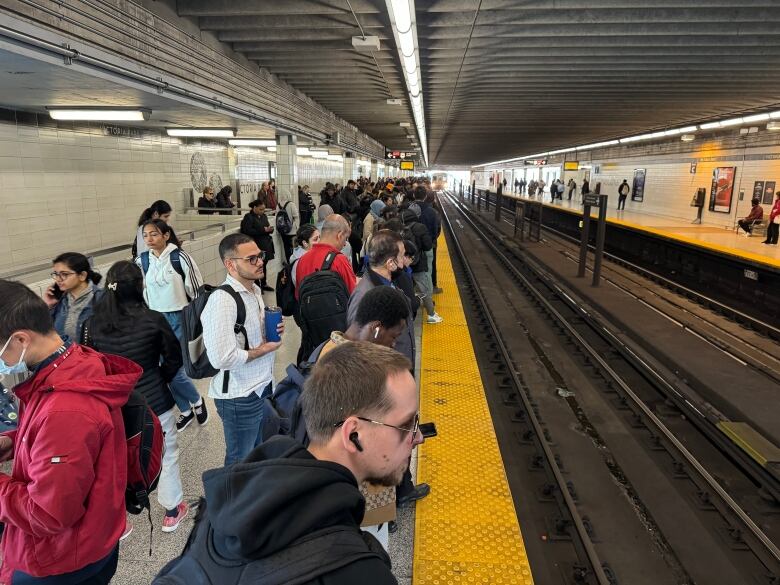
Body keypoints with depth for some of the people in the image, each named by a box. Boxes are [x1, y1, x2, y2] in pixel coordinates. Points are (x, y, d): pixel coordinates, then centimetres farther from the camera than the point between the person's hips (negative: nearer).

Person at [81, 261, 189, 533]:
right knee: (166, 456, 18)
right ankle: (172, 510, 33)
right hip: (154, 401, -2)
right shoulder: (153, 319, -17)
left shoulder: (92, 324, -11)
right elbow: (174, 358, -5)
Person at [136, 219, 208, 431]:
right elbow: (138, 292, 12)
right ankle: (186, 410, 30)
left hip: (180, 318, -4)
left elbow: (196, 290, -7)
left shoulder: (180, 257, -11)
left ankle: (196, 401, 22)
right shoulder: (141, 261, 1)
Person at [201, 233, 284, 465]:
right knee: (241, 462, 14)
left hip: (262, 386, 8)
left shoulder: (255, 289, 4)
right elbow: (222, 358, -30)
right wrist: (263, 349, -17)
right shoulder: (222, 301, -25)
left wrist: (272, 330, -2)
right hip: (239, 397, -8)